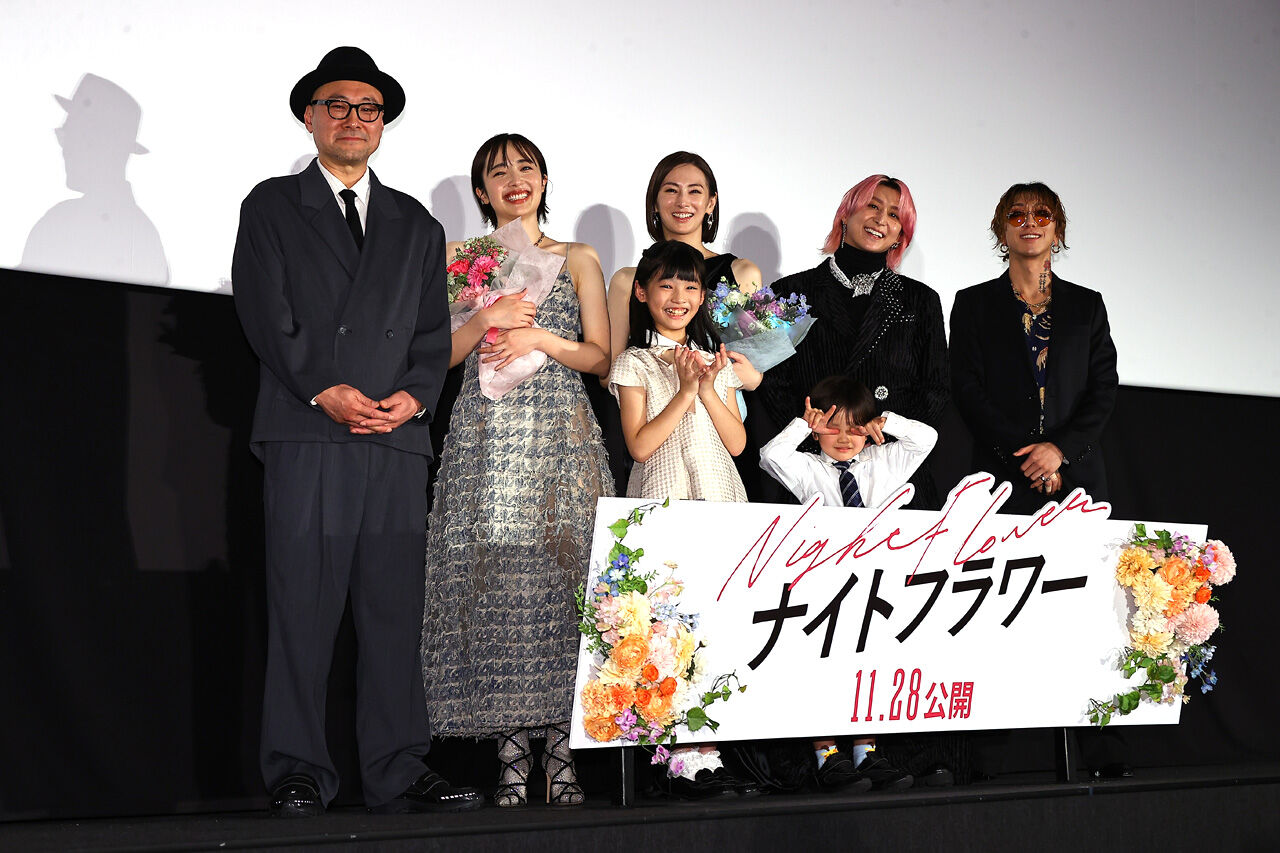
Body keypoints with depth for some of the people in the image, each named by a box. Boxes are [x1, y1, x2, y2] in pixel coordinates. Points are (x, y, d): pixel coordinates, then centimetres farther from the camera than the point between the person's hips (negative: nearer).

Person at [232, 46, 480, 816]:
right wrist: (325, 390, -11)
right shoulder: (272, 207, 12)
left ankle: (399, 775, 3)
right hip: (306, 435, -3)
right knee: (303, 606, -6)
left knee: (396, 608, 1)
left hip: (399, 437, 3)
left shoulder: (417, 225, 22)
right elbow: (265, 313, 0)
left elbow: (433, 329, 15)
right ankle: (299, 774, -1)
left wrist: (412, 395, -4)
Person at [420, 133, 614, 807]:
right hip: (487, 435, 0)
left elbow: (600, 357, 10)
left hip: (562, 433, 0)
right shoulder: (461, 258, 15)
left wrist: (540, 338, -6)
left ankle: (561, 750, -5)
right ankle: (512, 758, -7)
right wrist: (487, 317, -8)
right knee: (494, 580, -9)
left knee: (561, 575, -8)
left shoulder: (578, 259, 15)